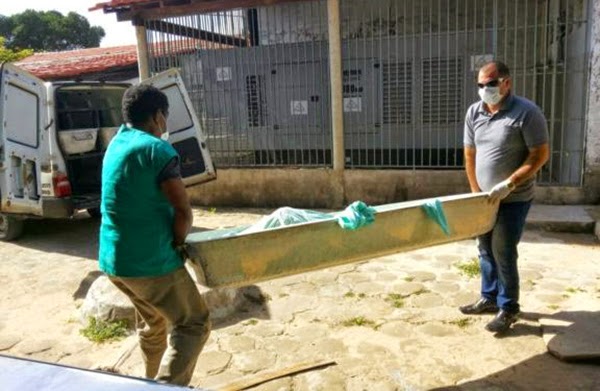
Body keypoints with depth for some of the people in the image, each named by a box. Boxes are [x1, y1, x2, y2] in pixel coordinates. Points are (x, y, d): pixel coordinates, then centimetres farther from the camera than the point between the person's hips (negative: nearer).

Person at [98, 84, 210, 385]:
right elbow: (183, 211, -19)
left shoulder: (117, 142, 7)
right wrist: (177, 244, -2)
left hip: (112, 259, 9)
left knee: (151, 322, 27)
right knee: (194, 326, 4)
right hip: (151, 262, -9)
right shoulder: (158, 150, -17)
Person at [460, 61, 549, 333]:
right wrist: (477, 193, 5)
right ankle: (489, 298, 31)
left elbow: (541, 155, -15)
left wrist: (508, 185, -22)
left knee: (503, 253, -3)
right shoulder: (474, 112, 2)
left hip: (514, 199, -6)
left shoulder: (526, 112, -15)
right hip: (485, 198, 6)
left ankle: (508, 308, 14)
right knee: (486, 250, 14)